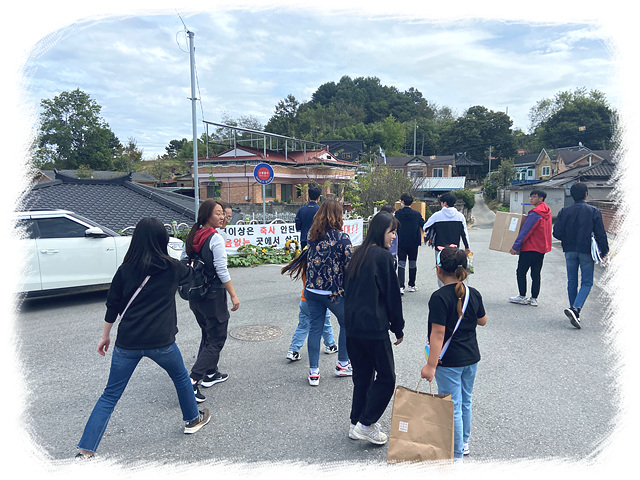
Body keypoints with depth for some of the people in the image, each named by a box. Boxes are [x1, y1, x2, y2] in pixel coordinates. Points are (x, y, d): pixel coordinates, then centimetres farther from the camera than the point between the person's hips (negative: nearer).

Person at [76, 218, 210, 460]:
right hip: (161, 341, -1)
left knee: (110, 396, 11)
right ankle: (193, 419, 41)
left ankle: (85, 450, 8)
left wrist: (105, 335, 18)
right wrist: (193, 265, 44)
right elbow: (189, 274, 19)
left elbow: (112, 306, 5)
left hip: (127, 342, 1)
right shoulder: (172, 268, -4)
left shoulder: (125, 270, -2)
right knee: (181, 378, 25)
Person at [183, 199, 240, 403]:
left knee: (208, 334, 23)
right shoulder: (215, 238, -18)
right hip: (213, 295, -8)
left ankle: (210, 374, 34)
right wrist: (233, 295, -14)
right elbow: (222, 271, -20)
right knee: (216, 339, 1)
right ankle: (192, 382, -6)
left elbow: (183, 262, 12)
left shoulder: (192, 236, 6)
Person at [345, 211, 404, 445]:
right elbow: (392, 294, -9)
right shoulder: (383, 256, -12)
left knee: (362, 375, 18)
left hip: (352, 326, 8)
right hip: (374, 327, -8)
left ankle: (356, 423, 26)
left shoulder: (357, 254, 10)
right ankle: (366, 425, 8)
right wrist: (398, 328, 0)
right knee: (386, 376, 7)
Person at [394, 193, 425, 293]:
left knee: (401, 263, 0)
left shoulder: (398, 213, -8)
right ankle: (411, 285, 22)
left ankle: (401, 286, -13)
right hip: (413, 243, 1)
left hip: (401, 243, -1)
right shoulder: (417, 214, -5)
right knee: (412, 264, 14)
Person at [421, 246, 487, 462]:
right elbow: (482, 321, 13)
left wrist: (431, 365, -19)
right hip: (471, 357, 7)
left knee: (452, 407, 5)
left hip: (449, 361, -7)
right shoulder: (474, 294, -1)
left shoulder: (439, 297, -21)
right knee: (465, 401, 22)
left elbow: (438, 333, -23)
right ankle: (464, 442, 39)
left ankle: (456, 455, 16)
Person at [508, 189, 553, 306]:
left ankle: (522, 296, 7)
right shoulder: (547, 212, 11)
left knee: (521, 272, 3)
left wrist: (515, 247, -17)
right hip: (542, 248, 9)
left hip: (530, 248, -9)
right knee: (536, 274, 10)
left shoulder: (535, 213, -18)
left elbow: (525, 231, -19)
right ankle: (534, 298, 12)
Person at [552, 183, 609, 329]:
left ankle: (574, 311, 21)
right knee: (587, 282, 2)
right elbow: (601, 234, -6)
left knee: (572, 282, 13)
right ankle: (575, 308, -19)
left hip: (570, 251, 2)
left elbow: (557, 233, -3)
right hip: (587, 252, -2)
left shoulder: (564, 212, -1)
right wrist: (604, 252, 3)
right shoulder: (594, 211, -5)